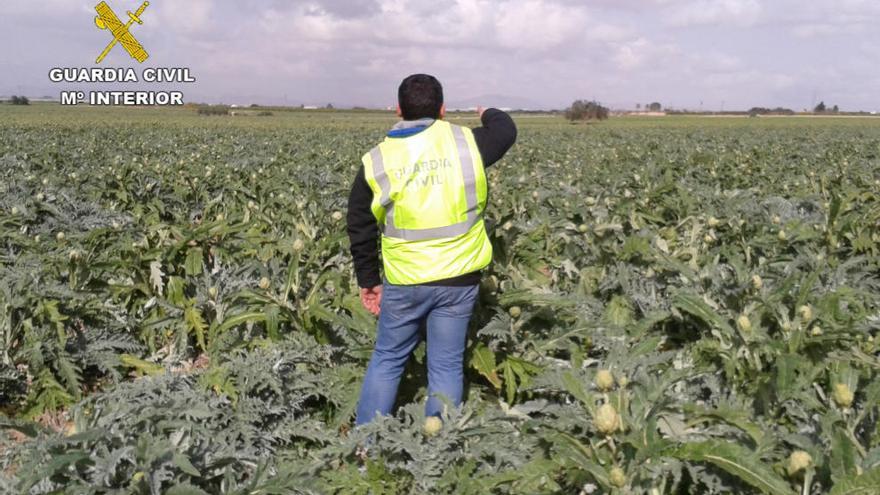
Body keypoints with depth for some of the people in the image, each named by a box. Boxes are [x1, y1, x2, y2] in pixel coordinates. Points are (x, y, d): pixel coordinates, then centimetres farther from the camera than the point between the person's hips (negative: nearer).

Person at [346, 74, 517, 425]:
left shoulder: (376, 161, -2)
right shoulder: (464, 143, -4)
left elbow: (360, 230, 4)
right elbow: (506, 131, 17)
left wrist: (367, 280, 15)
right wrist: (490, 114, 40)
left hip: (403, 281, 0)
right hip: (458, 278, 0)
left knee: (387, 359, 16)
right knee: (447, 365, 9)